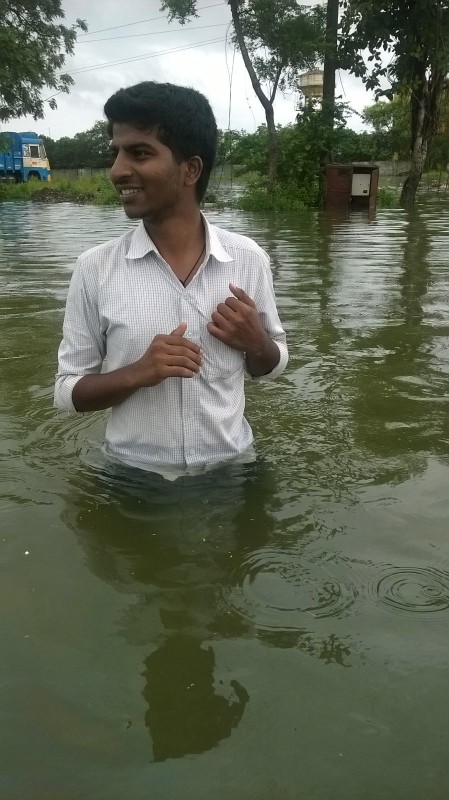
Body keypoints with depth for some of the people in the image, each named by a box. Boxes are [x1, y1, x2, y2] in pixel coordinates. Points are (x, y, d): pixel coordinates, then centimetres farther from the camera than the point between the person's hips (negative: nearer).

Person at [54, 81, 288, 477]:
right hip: (133, 476, 0)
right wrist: (136, 373, -22)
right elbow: (68, 390, -5)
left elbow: (272, 366, 5)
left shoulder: (248, 259, -7)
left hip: (229, 470, 1)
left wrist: (256, 342, -16)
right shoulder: (95, 267, -10)